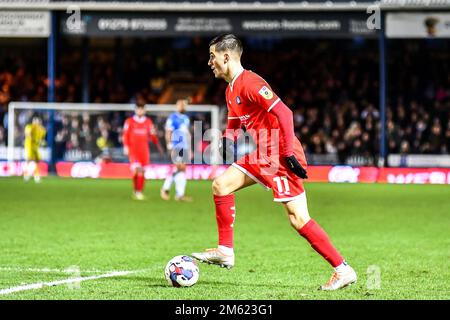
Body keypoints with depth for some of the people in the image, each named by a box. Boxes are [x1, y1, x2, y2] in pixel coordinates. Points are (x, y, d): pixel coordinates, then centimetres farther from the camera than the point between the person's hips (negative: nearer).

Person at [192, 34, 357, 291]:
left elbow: (284, 113, -23)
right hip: (261, 156, 10)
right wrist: (226, 140, 7)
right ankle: (225, 252, 12)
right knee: (221, 185, 7)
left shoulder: (249, 83, -16)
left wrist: (289, 154, -25)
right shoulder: (232, 90, 15)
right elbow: (234, 123, 29)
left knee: (299, 219, -12)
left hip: (280, 157, -10)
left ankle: (343, 270, -9)